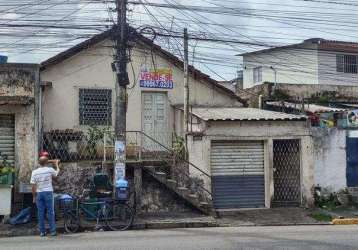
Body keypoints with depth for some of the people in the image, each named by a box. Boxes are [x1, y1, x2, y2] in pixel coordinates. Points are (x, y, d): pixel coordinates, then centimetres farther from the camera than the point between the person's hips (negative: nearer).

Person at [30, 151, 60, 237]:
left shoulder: (35, 172, -3)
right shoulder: (50, 170, -7)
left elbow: (33, 186, -2)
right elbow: (57, 172, 15)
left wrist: (34, 196, 7)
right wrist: (57, 165, 32)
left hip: (39, 193, 2)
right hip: (48, 192, -2)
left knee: (40, 213, 7)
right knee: (50, 212, 3)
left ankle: (42, 231, 9)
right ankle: (52, 231, 4)